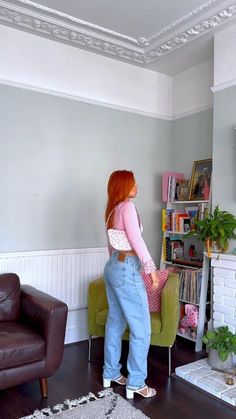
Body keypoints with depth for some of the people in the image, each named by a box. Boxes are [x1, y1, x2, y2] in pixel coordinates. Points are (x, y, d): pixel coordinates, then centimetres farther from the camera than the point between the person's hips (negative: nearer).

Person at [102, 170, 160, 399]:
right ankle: (135, 382, 11)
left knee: (115, 322, 17)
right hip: (126, 269, -9)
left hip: (112, 267, 9)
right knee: (141, 328, 1)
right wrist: (151, 267, -13)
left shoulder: (112, 209, 13)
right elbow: (135, 239, -18)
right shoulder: (127, 206, -14)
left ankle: (111, 373, 29)